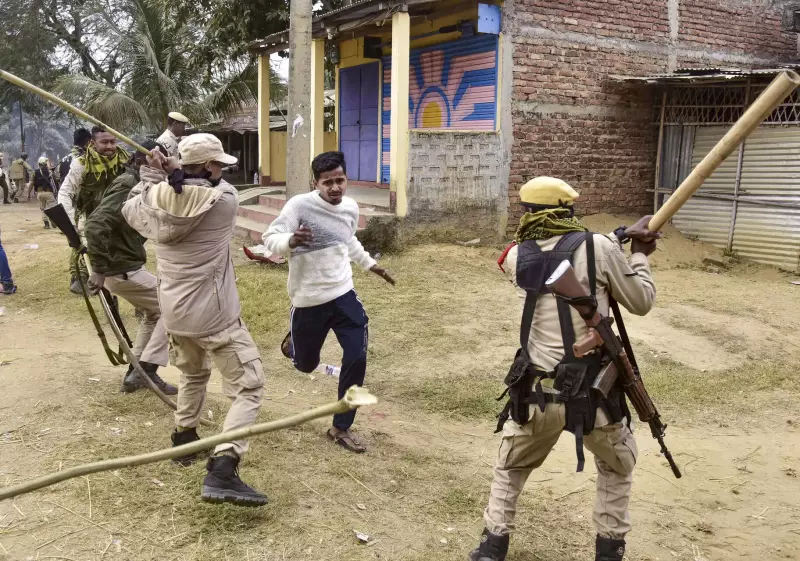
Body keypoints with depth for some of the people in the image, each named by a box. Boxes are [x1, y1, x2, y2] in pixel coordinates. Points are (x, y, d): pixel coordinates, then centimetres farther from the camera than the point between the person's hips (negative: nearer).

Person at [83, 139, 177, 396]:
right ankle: (146, 371, -2)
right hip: (122, 269, -10)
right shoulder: (126, 186, -19)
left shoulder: (139, 185, 12)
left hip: (125, 264, 10)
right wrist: (98, 270, -28)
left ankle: (136, 372, 29)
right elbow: (95, 226, -28)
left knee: (153, 312, 24)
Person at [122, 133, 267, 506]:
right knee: (248, 386, -2)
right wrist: (176, 171, 3)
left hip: (173, 311, 7)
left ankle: (183, 439, 44)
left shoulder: (154, 199, -2)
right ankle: (222, 471, -16)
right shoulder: (225, 201, -15)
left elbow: (129, 209, 20)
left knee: (192, 374, 32)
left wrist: (160, 177, 23)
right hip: (213, 314, -6)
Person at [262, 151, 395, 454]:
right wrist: (290, 240, -44)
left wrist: (370, 264, 27)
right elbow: (270, 238, -22)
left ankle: (341, 428, 12)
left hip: (343, 295, 4)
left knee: (357, 358, -6)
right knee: (306, 365, 13)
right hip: (308, 301, -4)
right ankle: (293, 342, 53)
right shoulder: (299, 205, -18)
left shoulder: (351, 207, 2)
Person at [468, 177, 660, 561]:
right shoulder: (598, 248, -7)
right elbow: (641, 303, 4)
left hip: (538, 394, 1)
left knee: (510, 468, 27)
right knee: (617, 466, 29)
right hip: (593, 393, -1)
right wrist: (640, 255, 17)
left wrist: (619, 238, 12)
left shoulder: (517, 258, 1)